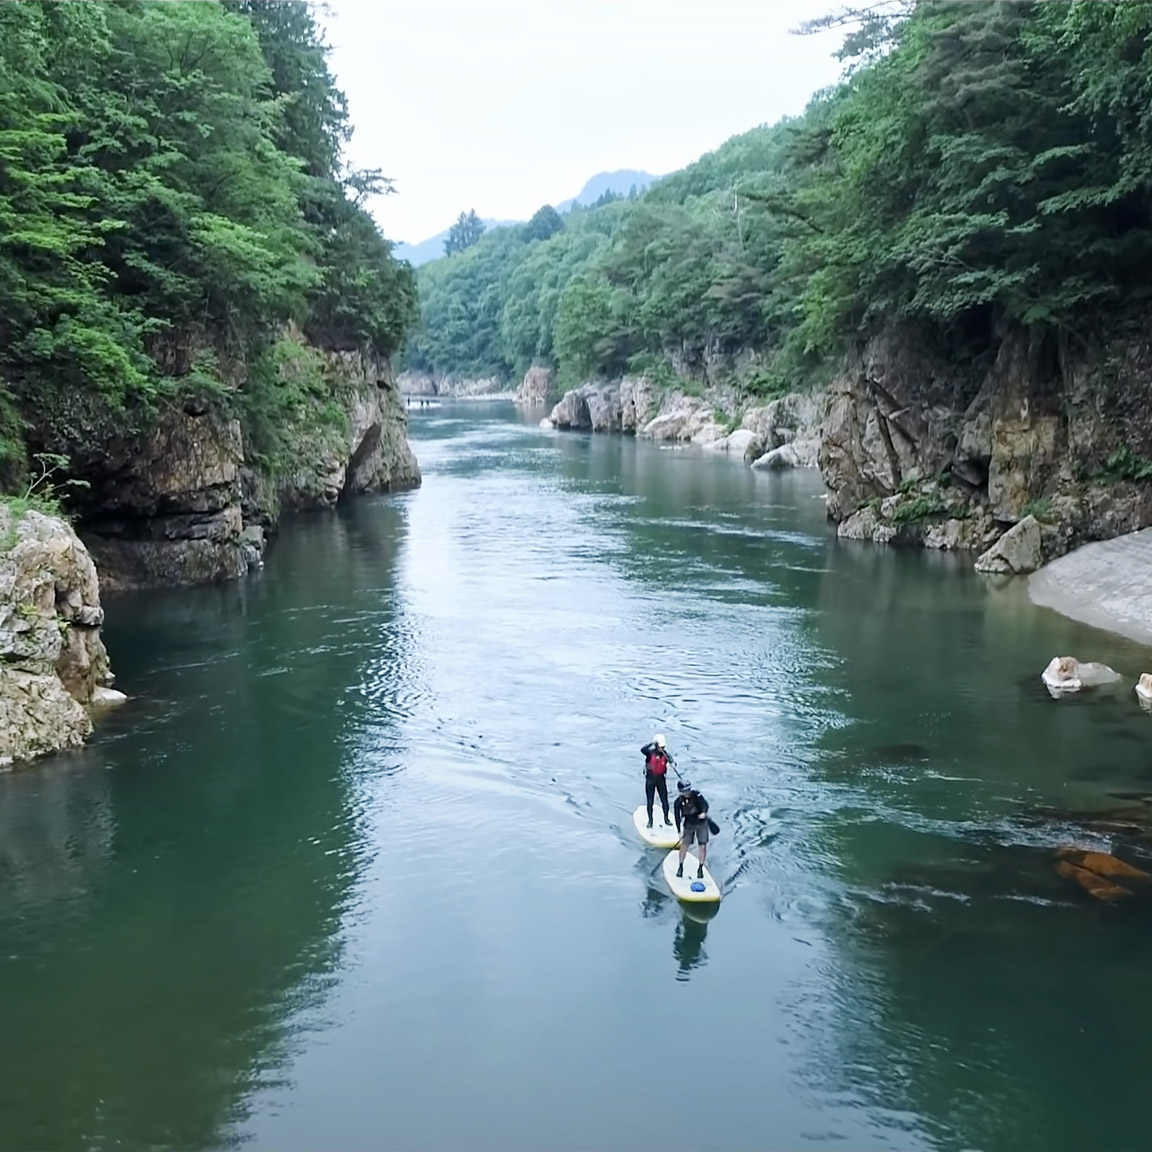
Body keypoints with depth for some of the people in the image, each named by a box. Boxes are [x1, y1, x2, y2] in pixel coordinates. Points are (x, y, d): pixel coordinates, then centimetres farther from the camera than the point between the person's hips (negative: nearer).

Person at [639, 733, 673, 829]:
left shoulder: (665, 754, -9)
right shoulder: (650, 753, -15)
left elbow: (670, 759, -27)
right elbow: (642, 750, -35)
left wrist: (672, 762, -50)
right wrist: (652, 743, -37)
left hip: (661, 779, 2)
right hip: (650, 779, -2)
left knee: (664, 800, 8)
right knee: (650, 801, 6)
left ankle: (666, 818, 28)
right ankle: (650, 820, 21)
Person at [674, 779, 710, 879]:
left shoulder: (696, 794, -13)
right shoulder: (678, 802, -10)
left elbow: (704, 803, -22)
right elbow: (677, 817, -9)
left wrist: (704, 812, -43)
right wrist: (679, 831, -15)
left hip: (701, 823, 0)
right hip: (689, 824, 1)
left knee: (703, 846, -4)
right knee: (684, 844, -3)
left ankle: (700, 868, 12)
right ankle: (681, 867, 17)